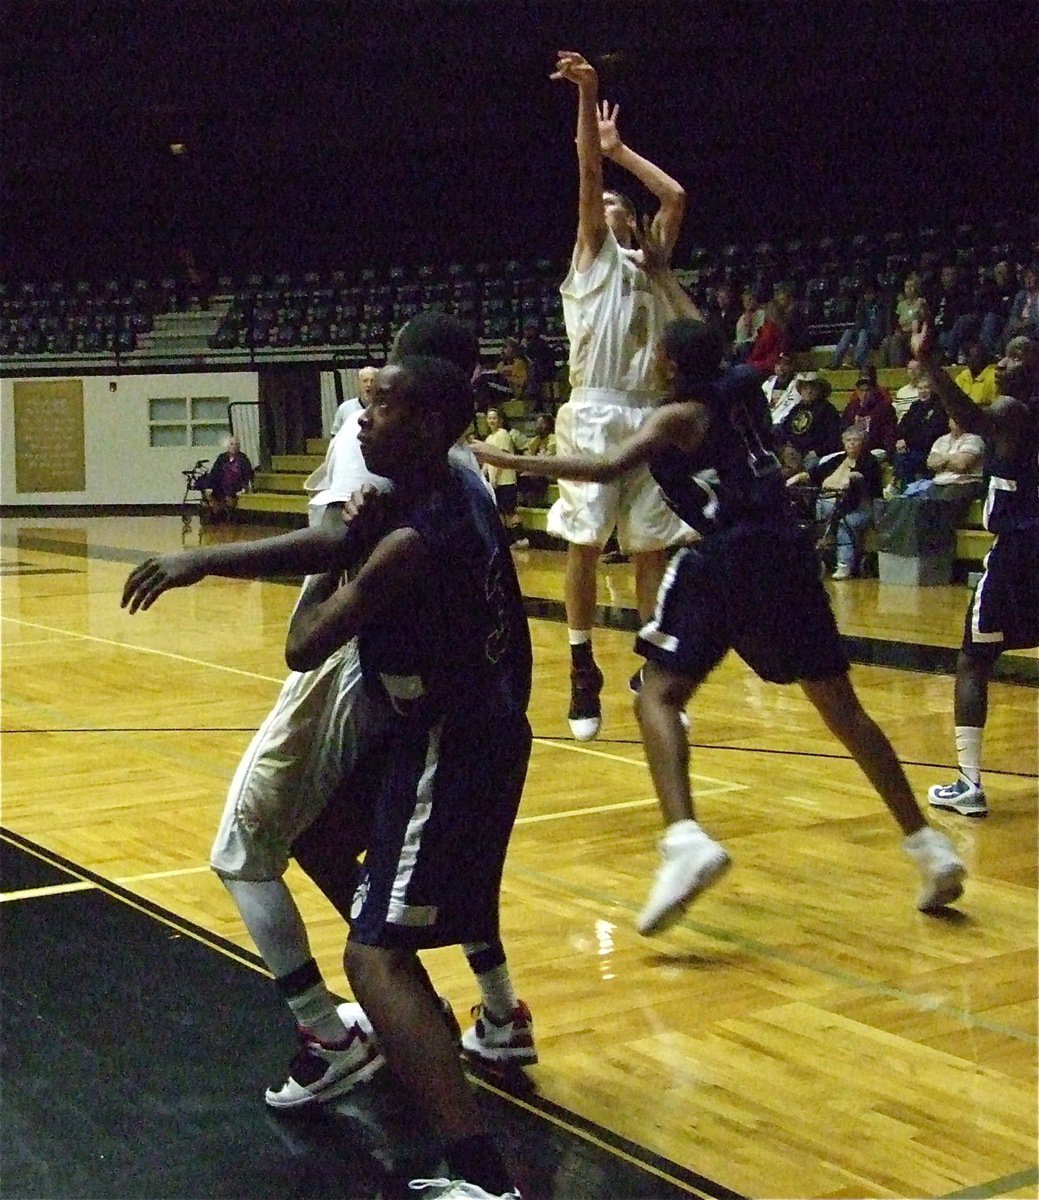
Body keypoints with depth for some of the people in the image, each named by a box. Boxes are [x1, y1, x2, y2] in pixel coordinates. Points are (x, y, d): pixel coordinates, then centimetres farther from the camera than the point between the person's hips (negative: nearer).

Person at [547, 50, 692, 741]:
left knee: (653, 547, 5)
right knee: (585, 545, -5)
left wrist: (619, 148, 22)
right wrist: (587, 97, -7)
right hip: (597, 414, -5)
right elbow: (588, 174, 0)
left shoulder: (648, 263, 23)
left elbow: (675, 196, 18)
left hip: (649, 414, 5)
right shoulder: (592, 257, 11)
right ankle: (584, 676, 1)